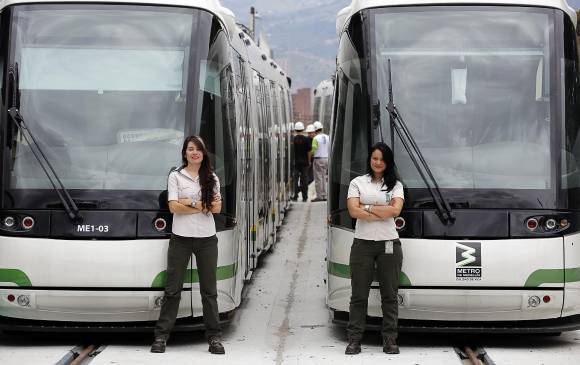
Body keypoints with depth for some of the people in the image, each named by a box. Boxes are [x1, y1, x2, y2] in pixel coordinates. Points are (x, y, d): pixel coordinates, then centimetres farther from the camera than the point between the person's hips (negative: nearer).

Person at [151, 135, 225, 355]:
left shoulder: (211, 178, 9)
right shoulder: (176, 176, 2)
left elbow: (217, 208, -2)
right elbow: (173, 207, -9)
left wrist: (189, 203, -10)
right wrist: (203, 206, -9)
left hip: (206, 238, 2)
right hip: (181, 238, -2)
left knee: (209, 290, 5)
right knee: (173, 289, 1)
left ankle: (214, 336, 10)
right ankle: (161, 335, 5)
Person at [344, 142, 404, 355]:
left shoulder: (395, 185, 10)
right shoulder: (357, 183, 7)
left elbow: (395, 210, -8)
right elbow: (354, 211, -7)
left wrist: (367, 207, -8)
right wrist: (383, 213, -10)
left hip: (389, 244, 1)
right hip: (363, 244, -1)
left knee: (389, 295, 3)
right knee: (359, 295, 2)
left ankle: (390, 340, 8)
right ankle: (354, 340, 5)